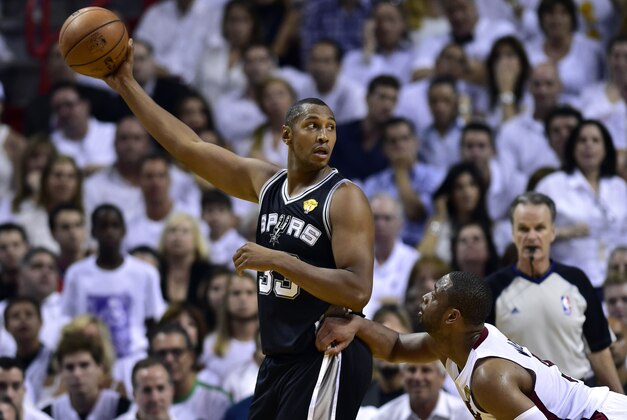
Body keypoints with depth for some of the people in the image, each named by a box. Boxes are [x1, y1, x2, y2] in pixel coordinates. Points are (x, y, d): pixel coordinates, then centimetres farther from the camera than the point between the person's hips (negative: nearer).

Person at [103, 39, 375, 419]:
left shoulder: (345, 199, -12)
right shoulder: (265, 181, 8)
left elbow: (358, 292, -21)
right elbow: (189, 147, 14)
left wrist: (277, 260, -22)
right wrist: (127, 86, 13)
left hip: (326, 360, -7)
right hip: (280, 358, 7)